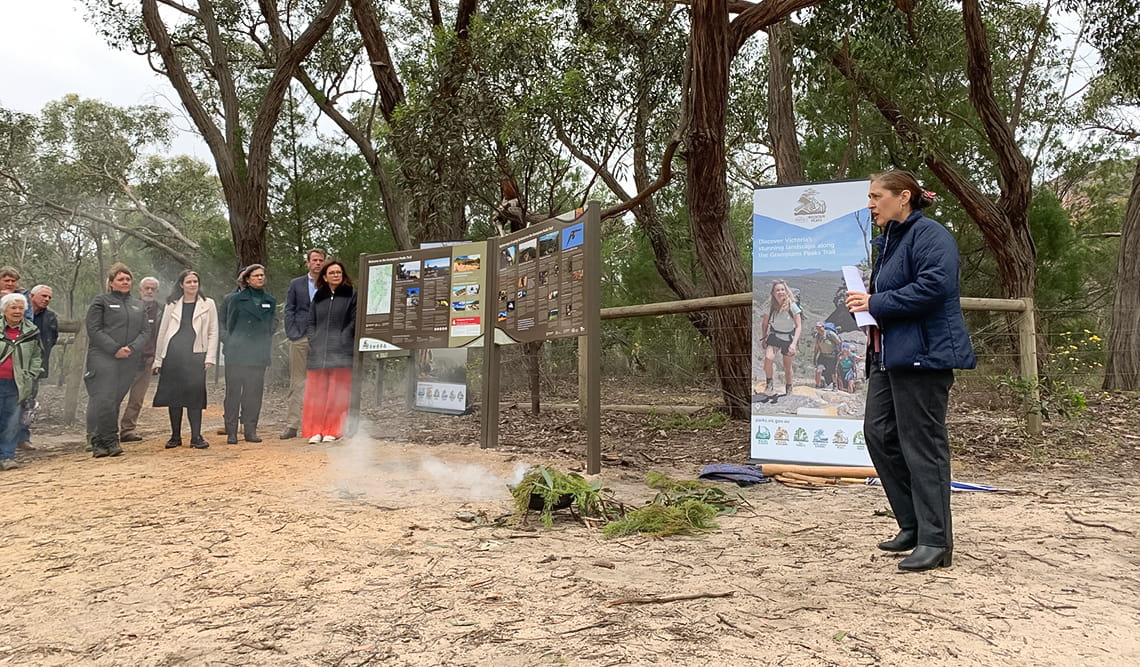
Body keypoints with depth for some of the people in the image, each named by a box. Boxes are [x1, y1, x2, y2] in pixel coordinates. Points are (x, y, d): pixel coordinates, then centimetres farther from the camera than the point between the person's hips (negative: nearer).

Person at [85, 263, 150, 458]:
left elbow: (145, 331, 11)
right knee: (103, 399, -12)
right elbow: (93, 329, -4)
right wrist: (115, 349, -13)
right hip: (103, 358, -4)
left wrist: (132, 348, -8)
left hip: (129, 361, 4)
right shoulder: (101, 301, 5)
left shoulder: (138, 306, 19)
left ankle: (105, 442, 11)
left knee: (116, 400, 4)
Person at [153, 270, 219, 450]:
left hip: (195, 354, -2)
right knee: (173, 395, 3)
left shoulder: (208, 304, 9)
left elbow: (213, 332, 5)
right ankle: (175, 436, 12)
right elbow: (162, 332, 13)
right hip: (173, 354, 2)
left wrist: (210, 358, -4)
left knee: (195, 394, -7)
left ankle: (196, 436, -2)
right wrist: (158, 360, 8)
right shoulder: (172, 305, 13)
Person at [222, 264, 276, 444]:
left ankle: (250, 430, 11)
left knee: (255, 392, 4)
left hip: (258, 355, 3)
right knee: (233, 392, -1)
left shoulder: (270, 301, 11)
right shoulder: (236, 299, 2)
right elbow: (228, 324, 6)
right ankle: (231, 432, 5)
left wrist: (265, 344, 9)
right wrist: (234, 343, 3)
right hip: (236, 353, -3)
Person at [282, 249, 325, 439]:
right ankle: (291, 425, 2)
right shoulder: (296, 284, 12)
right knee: (297, 382, 1)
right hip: (300, 338, 1)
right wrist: (292, 334, -2)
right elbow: (288, 310, 10)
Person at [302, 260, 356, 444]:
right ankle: (316, 430, 7)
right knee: (316, 392, 2)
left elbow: (354, 322, -1)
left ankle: (332, 431, 5)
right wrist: (313, 340, 4)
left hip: (341, 352, -4)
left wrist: (343, 342, -9)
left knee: (337, 393, -2)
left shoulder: (351, 295, 3)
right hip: (318, 352, 4)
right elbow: (311, 322, 18)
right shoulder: (319, 296, 16)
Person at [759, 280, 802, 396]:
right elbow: (764, 324, 6)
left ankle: (788, 389, 34)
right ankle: (769, 384, -10)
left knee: (787, 366, 11)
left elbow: (799, 326, -18)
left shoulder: (792, 306, -18)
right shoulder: (771, 306, -10)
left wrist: (794, 344, -27)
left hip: (789, 337, -1)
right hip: (774, 335, 1)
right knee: (768, 358, -26)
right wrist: (763, 338, 2)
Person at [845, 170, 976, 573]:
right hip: (888, 354, 10)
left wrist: (875, 304, -17)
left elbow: (932, 288, -24)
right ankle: (913, 524, 21)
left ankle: (935, 540, 4)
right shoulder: (889, 241, 19)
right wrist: (868, 303, 9)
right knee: (878, 432, 9)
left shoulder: (929, 236, -11)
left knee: (922, 444, -6)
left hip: (923, 356, -10)